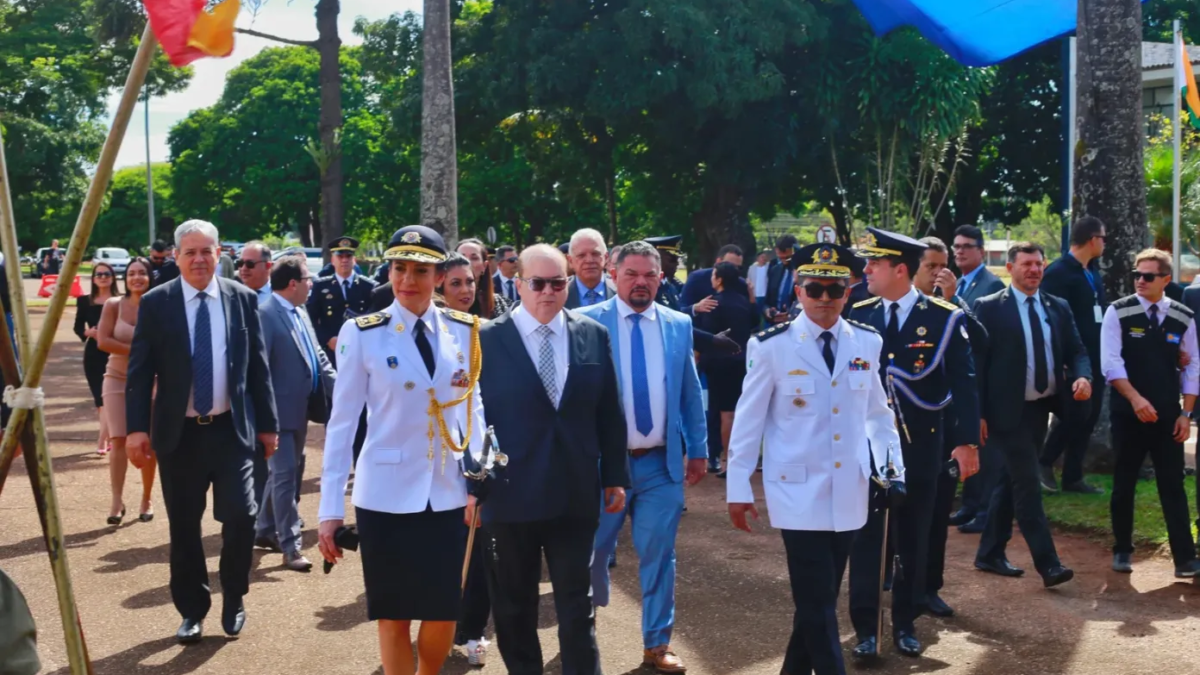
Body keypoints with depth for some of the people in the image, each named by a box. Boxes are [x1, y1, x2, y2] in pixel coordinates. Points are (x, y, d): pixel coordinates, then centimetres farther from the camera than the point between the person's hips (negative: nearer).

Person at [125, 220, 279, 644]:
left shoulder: (243, 299, 2)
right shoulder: (156, 303, -1)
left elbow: (258, 366, 6)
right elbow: (139, 371, -1)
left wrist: (267, 423, 6)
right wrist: (136, 428, -9)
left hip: (232, 429, 0)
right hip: (179, 433, 0)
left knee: (241, 515, -8)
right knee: (184, 527, 8)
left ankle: (233, 600, 16)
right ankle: (192, 611, 24)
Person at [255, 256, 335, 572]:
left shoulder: (301, 313, 12)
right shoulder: (265, 315, -16)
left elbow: (317, 357, 15)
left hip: (300, 408, 9)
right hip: (280, 410, -9)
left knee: (288, 472, 18)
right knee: (285, 475, -4)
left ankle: (265, 528, 33)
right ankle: (290, 545, 2)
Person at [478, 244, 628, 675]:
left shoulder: (594, 335, 2)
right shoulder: (487, 339, -5)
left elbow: (609, 413, 6)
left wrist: (615, 477, 5)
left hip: (576, 493, 2)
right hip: (510, 494, -1)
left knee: (578, 603, 9)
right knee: (514, 606, 13)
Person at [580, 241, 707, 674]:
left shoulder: (678, 325, 5)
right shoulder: (587, 323, -4)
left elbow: (690, 393, 11)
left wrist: (699, 450, 10)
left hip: (661, 462, 2)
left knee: (658, 554, 8)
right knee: (594, 551, 10)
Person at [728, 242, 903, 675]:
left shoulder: (868, 343, 3)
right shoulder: (771, 347, -8)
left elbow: (878, 411, 12)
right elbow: (748, 419, -4)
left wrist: (894, 466, 2)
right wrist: (738, 488, -4)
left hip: (850, 492, 4)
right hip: (798, 492, -4)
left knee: (824, 596, 14)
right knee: (815, 601, -4)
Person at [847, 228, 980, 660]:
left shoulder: (944, 317, -6)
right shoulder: (858, 317, 1)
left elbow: (963, 383, -6)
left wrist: (967, 441, -11)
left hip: (920, 446, -1)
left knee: (914, 539, 10)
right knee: (865, 537, 2)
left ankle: (905, 624, 25)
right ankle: (866, 629, 11)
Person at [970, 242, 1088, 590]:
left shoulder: (1058, 307, 9)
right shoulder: (989, 307, -7)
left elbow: (1076, 350, 8)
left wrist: (1082, 376, -15)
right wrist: (978, 413, -12)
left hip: (1041, 408, 6)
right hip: (1007, 410, -6)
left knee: (1011, 481, 14)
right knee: (1028, 483, -7)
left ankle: (990, 553, 25)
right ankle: (1048, 563, -4)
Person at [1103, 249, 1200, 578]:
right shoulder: (1118, 312, -6)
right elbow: (1110, 361, -12)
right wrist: (1135, 399, -22)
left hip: (1168, 415, 1)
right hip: (1128, 412, -1)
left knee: (1173, 486, 1)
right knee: (1124, 484, 9)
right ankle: (1122, 551, 22)